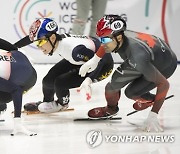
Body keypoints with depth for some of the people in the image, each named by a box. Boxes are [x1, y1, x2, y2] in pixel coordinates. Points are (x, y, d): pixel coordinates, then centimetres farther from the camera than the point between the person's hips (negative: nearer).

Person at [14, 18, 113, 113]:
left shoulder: (75, 49, -41)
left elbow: (101, 61, -40)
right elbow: (30, 38, 2)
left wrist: (89, 80, -53)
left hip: (103, 65, -8)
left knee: (60, 83, -17)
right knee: (49, 80, 0)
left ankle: (62, 104, 17)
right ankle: (47, 102, 33)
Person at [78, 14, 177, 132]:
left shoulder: (138, 56, -44)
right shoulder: (115, 36, -25)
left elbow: (164, 84, -38)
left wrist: (153, 115, -37)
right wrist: (95, 59, 7)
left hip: (165, 66, -6)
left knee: (131, 92, -15)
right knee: (115, 83, -3)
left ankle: (150, 98, 18)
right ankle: (111, 109, 27)